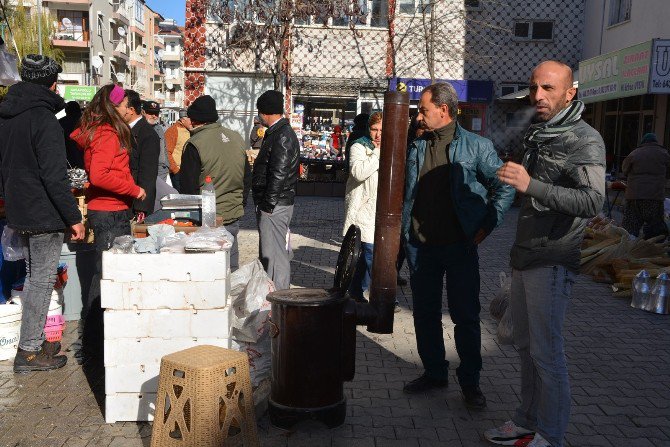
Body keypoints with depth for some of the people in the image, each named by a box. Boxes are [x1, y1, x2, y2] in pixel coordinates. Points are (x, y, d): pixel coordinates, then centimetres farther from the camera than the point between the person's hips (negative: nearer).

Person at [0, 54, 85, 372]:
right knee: (42, 280, -1)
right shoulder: (44, 119, -18)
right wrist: (73, 217, -18)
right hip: (44, 215, -9)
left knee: (34, 277, 19)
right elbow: (54, 176, -22)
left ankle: (33, 342, 28)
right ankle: (29, 352, 6)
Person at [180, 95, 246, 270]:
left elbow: (188, 188, -12)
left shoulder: (194, 145, -14)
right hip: (234, 217, 6)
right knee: (231, 269, 15)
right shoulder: (237, 138, 6)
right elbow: (246, 178, 14)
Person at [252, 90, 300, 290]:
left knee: (274, 255, -7)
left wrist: (268, 205, -19)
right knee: (268, 253, 17)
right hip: (273, 205, 11)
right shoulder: (276, 133, 17)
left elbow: (278, 174, -22)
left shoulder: (282, 136, -16)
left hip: (275, 206, -11)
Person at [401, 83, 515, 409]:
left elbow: (504, 187, 0)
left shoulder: (477, 146, -5)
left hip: (459, 245, -4)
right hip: (420, 245, 4)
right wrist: (403, 231, 5)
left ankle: (470, 382, 20)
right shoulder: (416, 147, 7)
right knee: (425, 314, 13)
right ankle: (434, 373, 29)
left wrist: (487, 225, -5)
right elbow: (404, 191, 17)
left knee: (466, 317, 4)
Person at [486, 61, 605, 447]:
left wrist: (530, 186, -36)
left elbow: (592, 201, -28)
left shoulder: (585, 140, -13)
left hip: (552, 263, -9)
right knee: (526, 345, 15)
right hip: (524, 257, 9)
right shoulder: (537, 136, 16)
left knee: (547, 351, -3)